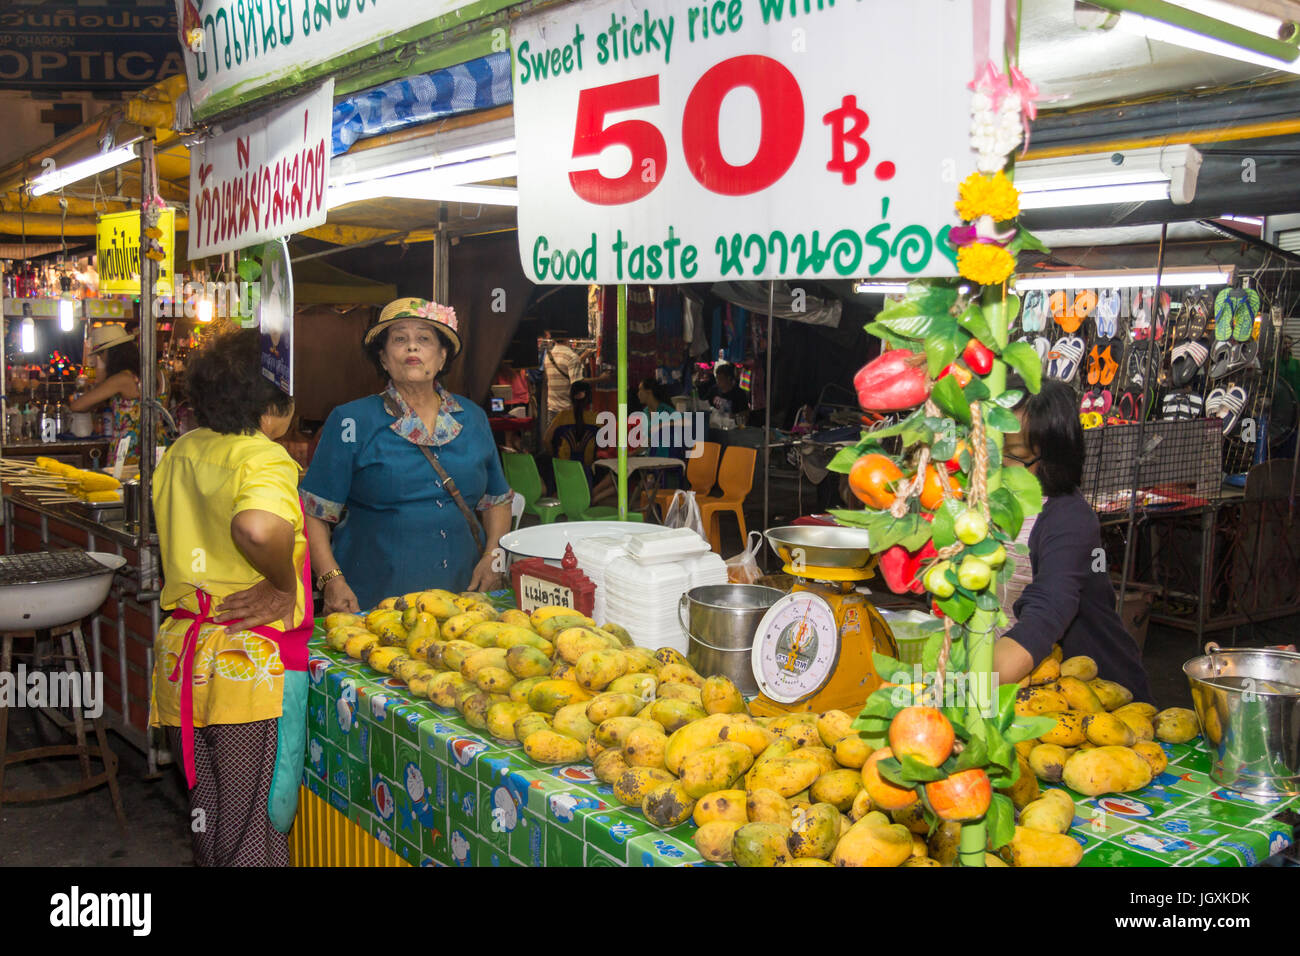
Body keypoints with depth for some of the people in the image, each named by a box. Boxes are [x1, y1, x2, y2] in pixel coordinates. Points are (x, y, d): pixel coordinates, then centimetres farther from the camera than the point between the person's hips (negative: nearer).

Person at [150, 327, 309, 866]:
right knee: (253, 827, 4)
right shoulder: (263, 457, -17)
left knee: (208, 814, 21)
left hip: (183, 655, 8)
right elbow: (258, 528, -38)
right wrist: (284, 583, -22)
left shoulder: (180, 452, 9)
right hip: (252, 665, -8)